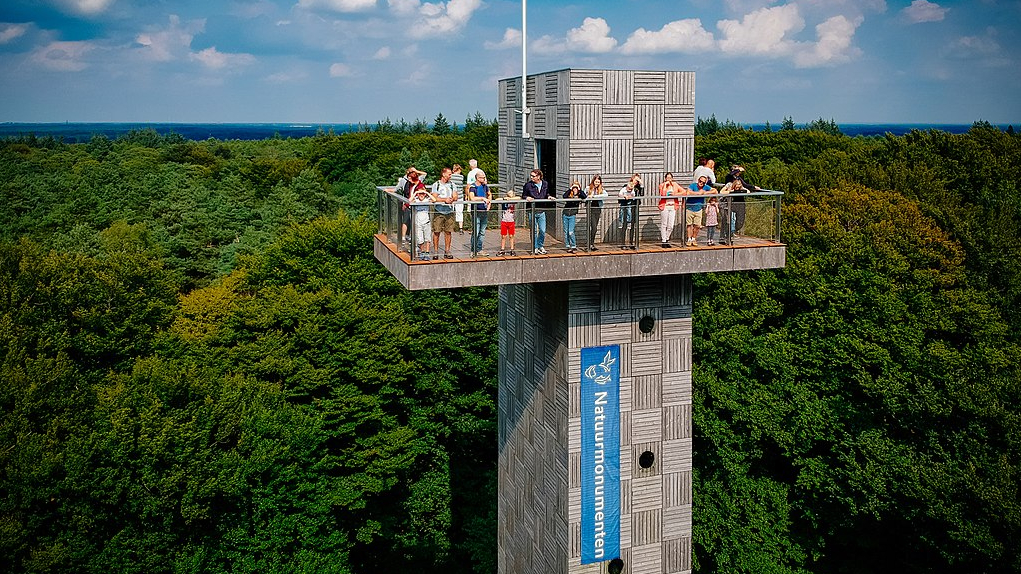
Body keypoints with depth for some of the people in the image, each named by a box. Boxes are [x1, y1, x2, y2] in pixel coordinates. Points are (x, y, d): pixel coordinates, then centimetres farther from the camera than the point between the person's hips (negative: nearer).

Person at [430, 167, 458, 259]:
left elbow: (455, 197, 4)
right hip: (439, 212, -3)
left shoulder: (452, 184, 13)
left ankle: (447, 251, 12)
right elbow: (434, 198, -9)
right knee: (436, 232, -3)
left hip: (450, 211, 3)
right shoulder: (436, 184, 1)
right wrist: (445, 200, -20)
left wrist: (452, 199, -19)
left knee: (448, 232, 4)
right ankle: (436, 251, 4)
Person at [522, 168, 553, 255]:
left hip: (541, 211, 3)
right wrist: (527, 198, -19)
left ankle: (541, 246, 24)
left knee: (542, 231, 4)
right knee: (534, 230, 2)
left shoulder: (545, 184, 2)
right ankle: (535, 248, 15)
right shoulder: (528, 185, -7)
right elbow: (523, 196, 2)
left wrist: (549, 196, -2)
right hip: (532, 211, -3)